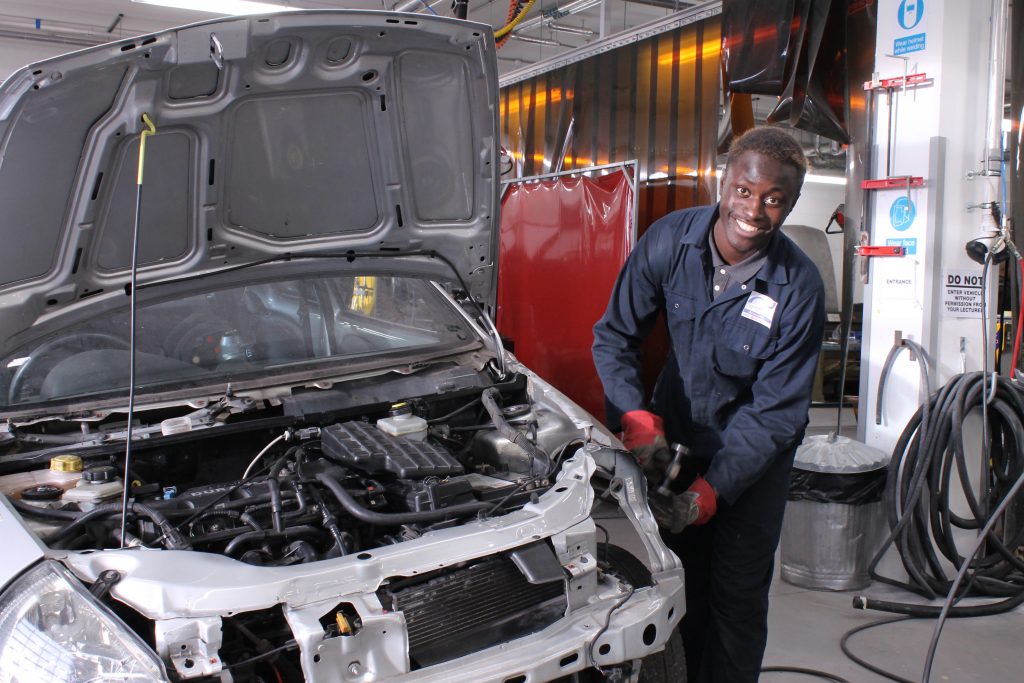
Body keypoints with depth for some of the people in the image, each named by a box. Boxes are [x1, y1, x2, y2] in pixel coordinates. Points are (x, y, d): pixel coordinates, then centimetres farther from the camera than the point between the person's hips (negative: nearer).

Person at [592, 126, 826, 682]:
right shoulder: (669, 240, -16)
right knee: (676, 590, 11)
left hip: (754, 455, -2)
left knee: (737, 599, 5)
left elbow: (776, 410, -18)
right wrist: (635, 418, -21)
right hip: (674, 438, 2)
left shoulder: (798, 287, -22)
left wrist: (712, 489, -25)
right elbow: (614, 336, -6)